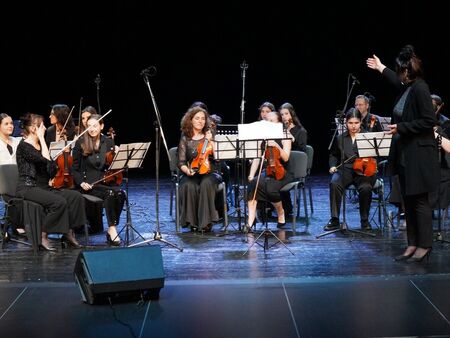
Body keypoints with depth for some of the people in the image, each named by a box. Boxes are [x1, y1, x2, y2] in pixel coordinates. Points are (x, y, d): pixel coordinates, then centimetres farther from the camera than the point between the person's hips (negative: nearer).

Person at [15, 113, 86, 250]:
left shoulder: (40, 145, 16)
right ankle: (42, 237, -20)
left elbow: (51, 167, 23)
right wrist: (42, 138, -15)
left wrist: (51, 178, 2)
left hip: (44, 186, 8)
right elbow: (46, 160, -24)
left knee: (76, 196, -11)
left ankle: (68, 234, -7)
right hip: (29, 188, -8)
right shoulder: (24, 146, -10)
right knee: (59, 202, -31)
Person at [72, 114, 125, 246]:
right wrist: (81, 182, -11)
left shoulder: (109, 143, 10)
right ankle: (112, 229, -23)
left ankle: (111, 229, -19)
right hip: (88, 184, -3)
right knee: (110, 193, -33)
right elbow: (75, 168, 5)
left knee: (120, 194, -30)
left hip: (107, 182, 3)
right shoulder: (81, 143, 2)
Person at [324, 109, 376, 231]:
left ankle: (364, 220, -13)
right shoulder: (340, 138, 13)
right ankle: (334, 219, -22)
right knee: (334, 184, -32)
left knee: (366, 187, -35)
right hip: (345, 170, 2)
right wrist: (333, 166, 6)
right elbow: (334, 155, 26)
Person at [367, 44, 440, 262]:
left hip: (419, 154, -9)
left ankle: (424, 246, 3)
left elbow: (429, 121, -19)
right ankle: (412, 245, 17)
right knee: (408, 201, 11)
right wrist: (381, 68, 47)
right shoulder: (406, 87, 10)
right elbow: (398, 82, 36)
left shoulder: (420, 89, -16)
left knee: (419, 200, -4)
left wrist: (401, 127, -16)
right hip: (404, 154, 9)